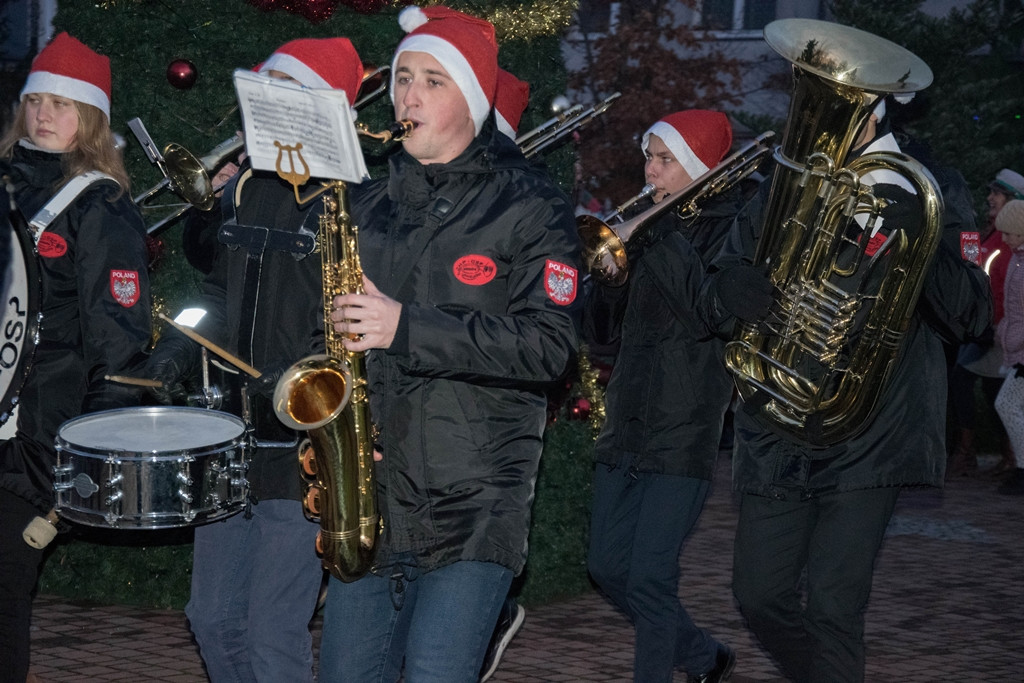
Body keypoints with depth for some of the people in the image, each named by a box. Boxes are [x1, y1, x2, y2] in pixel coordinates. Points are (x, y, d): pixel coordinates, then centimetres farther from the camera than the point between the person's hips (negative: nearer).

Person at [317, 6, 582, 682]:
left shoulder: (529, 207, -2)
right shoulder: (370, 204, 14)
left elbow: (549, 346, -13)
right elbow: (328, 318, 23)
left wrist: (408, 328, -20)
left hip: (474, 505, -5)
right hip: (369, 494, 5)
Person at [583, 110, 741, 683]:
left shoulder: (731, 228, -6)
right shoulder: (647, 227, 13)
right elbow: (601, 332, 11)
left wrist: (657, 236, -21)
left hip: (685, 428, -7)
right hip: (627, 422, 8)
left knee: (650, 577, -9)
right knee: (609, 569, 11)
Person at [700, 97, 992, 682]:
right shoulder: (778, 195, 12)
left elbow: (970, 316, -6)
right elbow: (708, 305, 8)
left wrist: (919, 241, -23)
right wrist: (729, 287, -17)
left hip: (870, 441, -4)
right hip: (776, 439, 4)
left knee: (831, 606, -12)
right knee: (762, 599, 6)